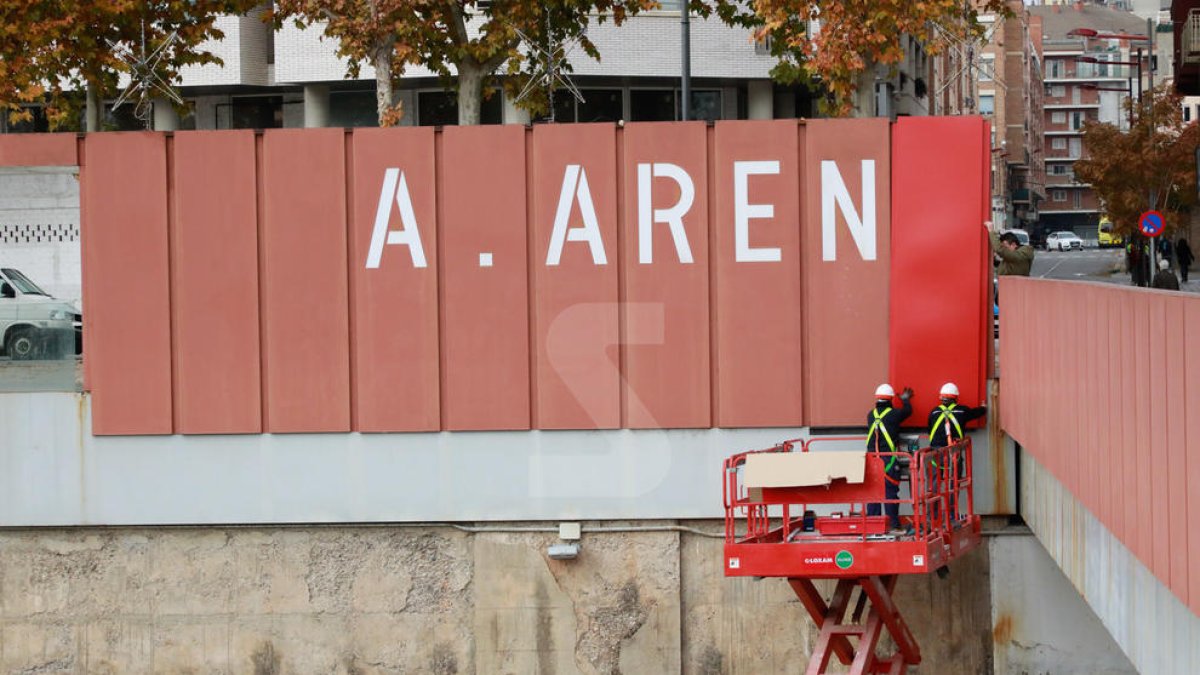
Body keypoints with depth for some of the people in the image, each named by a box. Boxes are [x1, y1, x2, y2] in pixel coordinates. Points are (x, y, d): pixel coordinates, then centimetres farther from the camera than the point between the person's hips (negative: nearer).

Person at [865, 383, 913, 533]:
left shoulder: (871, 415, 6)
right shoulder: (894, 414, -7)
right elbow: (908, 411, 14)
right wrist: (905, 400, 36)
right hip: (889, 459, -4)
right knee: (890, 492, -1)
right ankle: (893, 525, -1)